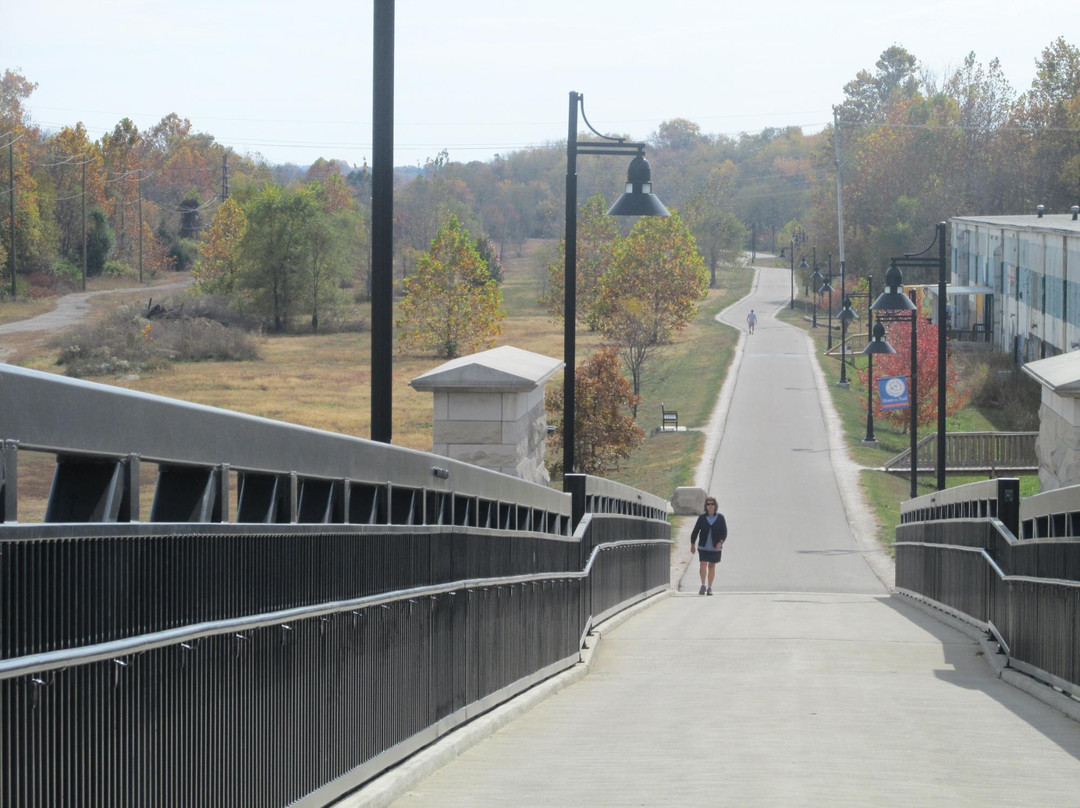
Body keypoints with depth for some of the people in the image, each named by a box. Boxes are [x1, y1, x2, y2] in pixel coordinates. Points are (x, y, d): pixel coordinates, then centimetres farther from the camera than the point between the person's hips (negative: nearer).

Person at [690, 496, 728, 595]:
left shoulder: (720, 518, -2)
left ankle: (709, 588, 15)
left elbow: (724, 532, -2)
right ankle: (703, 585, 1)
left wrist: (720, 542, -18)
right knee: (703, 565, -10)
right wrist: (692, 544, 5)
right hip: (703, 546, 0)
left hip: (715, 547, 0)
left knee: (712, 566, 8)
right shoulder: (702, 517, -2)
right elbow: (695, 531, 4)